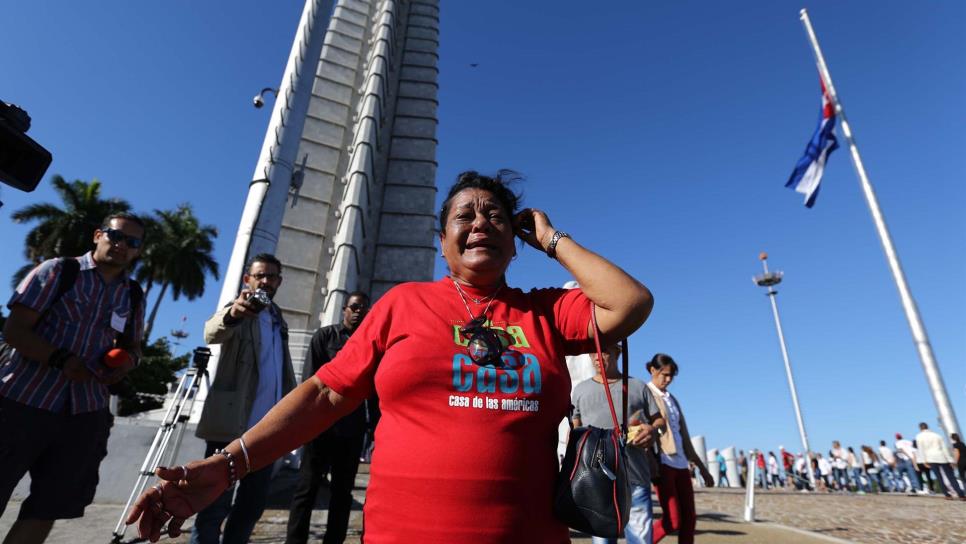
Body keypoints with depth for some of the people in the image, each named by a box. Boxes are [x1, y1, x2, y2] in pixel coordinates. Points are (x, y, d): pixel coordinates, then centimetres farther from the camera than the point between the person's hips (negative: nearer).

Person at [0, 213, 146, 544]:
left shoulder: (134, 296, 10)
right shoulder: (58, 271, -1)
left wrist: (128, 360, -4)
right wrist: (61, 360, -21)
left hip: (85, 414, 3)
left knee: (49, 506, 8)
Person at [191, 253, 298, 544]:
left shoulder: (277, 317, 16)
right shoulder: (236, 309, -4)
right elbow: (212, 332, -27)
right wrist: (232, 314, -49)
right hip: (231, 424, -6)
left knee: (254, 501, 13)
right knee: (216, 502, -1)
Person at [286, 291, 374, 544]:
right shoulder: (325, 335, 5)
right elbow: (309, 377, -1)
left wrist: (374, 422, 5)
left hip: (353, 429, 3)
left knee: (342, 491, 9)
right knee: (307, 487, 3)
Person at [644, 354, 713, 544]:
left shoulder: (672, 399, 19)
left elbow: (684, 436, 21)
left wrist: (702, 467, 20)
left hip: (680, 463, 7)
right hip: (661, 462, -7)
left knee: (689, 518, 6)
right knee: (673, 520, -9)